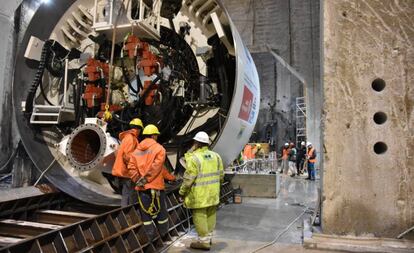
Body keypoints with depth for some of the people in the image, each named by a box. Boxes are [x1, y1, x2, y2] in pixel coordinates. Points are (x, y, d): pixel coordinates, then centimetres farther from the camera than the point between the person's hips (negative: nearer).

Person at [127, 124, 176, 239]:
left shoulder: (137, 150, 10)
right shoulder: (159, 148, -4)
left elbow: (131, 167, 1)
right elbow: (156, 166, -15)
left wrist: (137, 179, 1)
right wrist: (146, 178, -13)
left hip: (142, 188, 4)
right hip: (156, 186, -3)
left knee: (146, 213, 11)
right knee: (161, 212, 12)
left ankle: (149, 237, 15)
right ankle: (164, 236, 25)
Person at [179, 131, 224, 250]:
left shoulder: (194, 158, -16)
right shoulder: (215, 156, 5)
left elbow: (188, 178, -16)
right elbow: (221, 175, 9)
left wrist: (182, 192, -4)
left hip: (200, 194, -7)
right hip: (213, 192, 7)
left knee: (200, 216, 4)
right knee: (210, 214, 17)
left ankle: (204, 241, 11)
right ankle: (208, 237, 30)